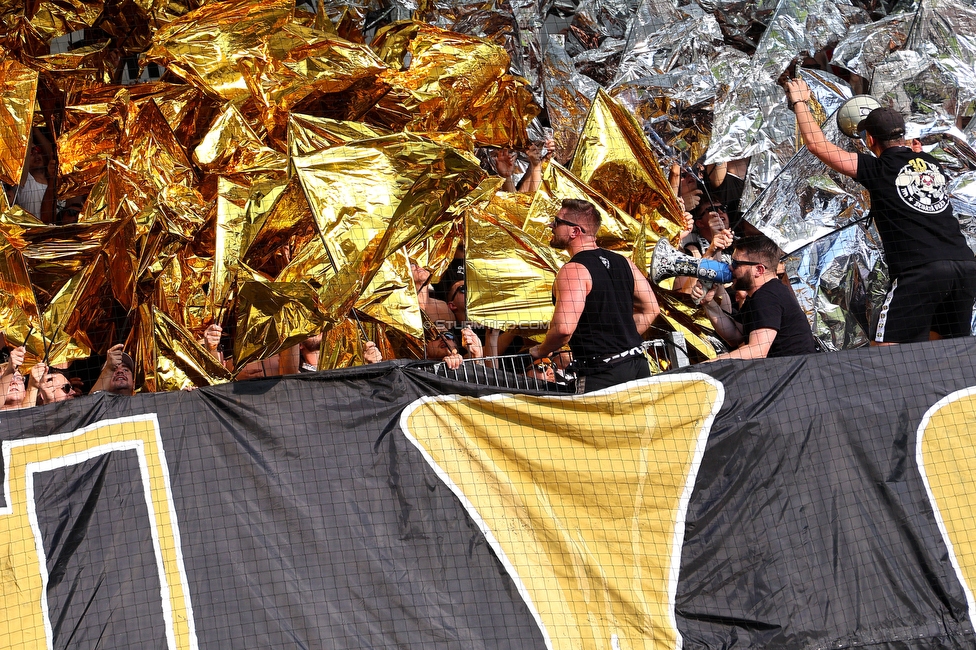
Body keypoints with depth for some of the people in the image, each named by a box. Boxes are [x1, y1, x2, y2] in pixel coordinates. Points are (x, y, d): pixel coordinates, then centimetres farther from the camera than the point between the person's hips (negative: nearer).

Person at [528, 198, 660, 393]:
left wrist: (541, 350, -4)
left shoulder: (573, 270, -13)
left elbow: (564, 328, -22)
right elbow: (650, 309, 18)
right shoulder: (622, 262, 12)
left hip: (601, 372, -8)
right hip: (638, 365, 8)